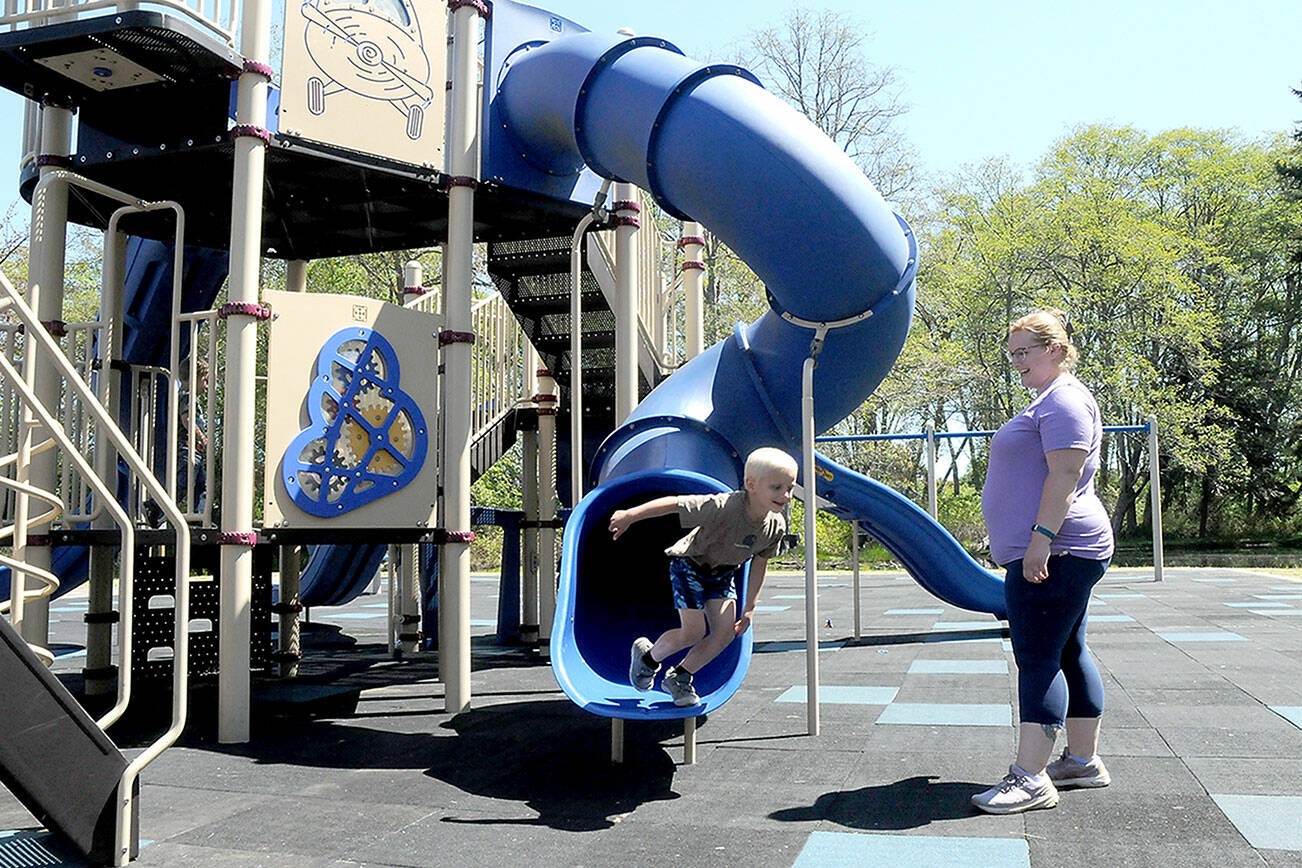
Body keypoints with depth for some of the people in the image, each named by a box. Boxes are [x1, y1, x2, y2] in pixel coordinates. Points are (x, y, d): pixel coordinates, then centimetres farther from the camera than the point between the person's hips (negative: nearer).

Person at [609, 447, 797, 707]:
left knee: (727, 632, -5)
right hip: (689, 565, -6)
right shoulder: (725, 507, -38)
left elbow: (759, 564, -1)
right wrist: (630, 515, -33)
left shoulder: (776, 526, -16)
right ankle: (648, 656, 22)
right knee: (693, 632, -9)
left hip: (722, 574, 6)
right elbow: (675, 503, -34)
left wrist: (750, 607, 3)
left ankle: (679, 677, 16)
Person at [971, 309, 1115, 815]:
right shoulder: (1051, 400, 22)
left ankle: (1031, 777, -11)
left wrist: (1041, 540, -25)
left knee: (1038, 659, -12)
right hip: (1057, 553, 11)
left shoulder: (1065, 400, -11)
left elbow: (1065, 475, -21)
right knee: (1068, 654, 14)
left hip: (1053, 553, -11)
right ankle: (1083, 760, 23)